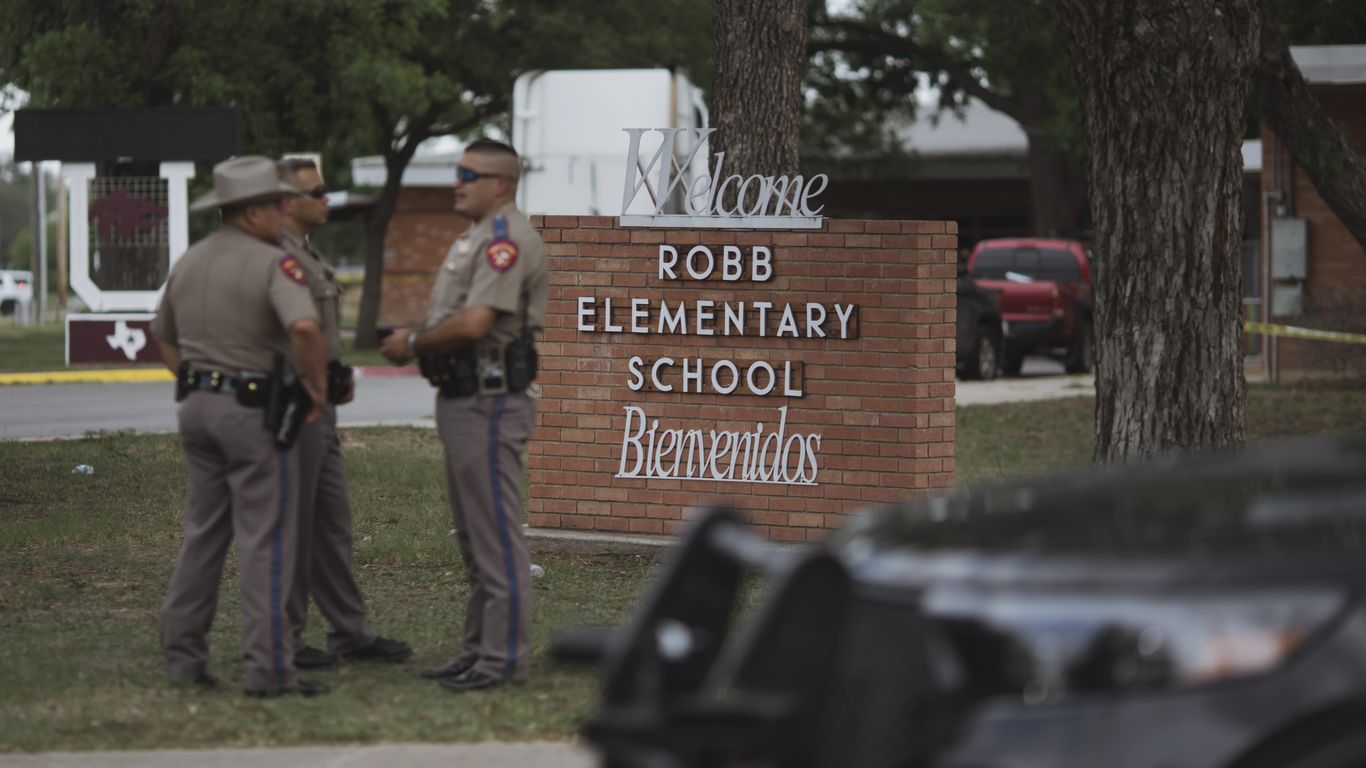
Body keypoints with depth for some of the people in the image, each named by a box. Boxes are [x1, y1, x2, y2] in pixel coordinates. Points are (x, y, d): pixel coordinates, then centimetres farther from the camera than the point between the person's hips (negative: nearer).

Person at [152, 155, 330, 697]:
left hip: (197, 405, 8)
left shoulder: (189, 262, 11)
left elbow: (163, 337, 21)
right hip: (254, 409, -8)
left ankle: (181, 654, 18)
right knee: (264, 541, -3)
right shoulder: (272, 263, -14)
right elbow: (304, 327, -30)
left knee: (204, 533, 16)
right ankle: (268, 668, -3)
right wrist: (316, 383, -16)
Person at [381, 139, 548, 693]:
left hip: (490, 403, -11)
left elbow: (474, 323, -26)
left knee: (496, 535, -7)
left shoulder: (507, 238, -16)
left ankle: (504, 657, -5)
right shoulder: (477, 237, 18)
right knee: (473, 537, 15)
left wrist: (415, 344, -12)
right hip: (463, 399, 11)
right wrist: (416, 342, 7)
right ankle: (479, 648, 22)